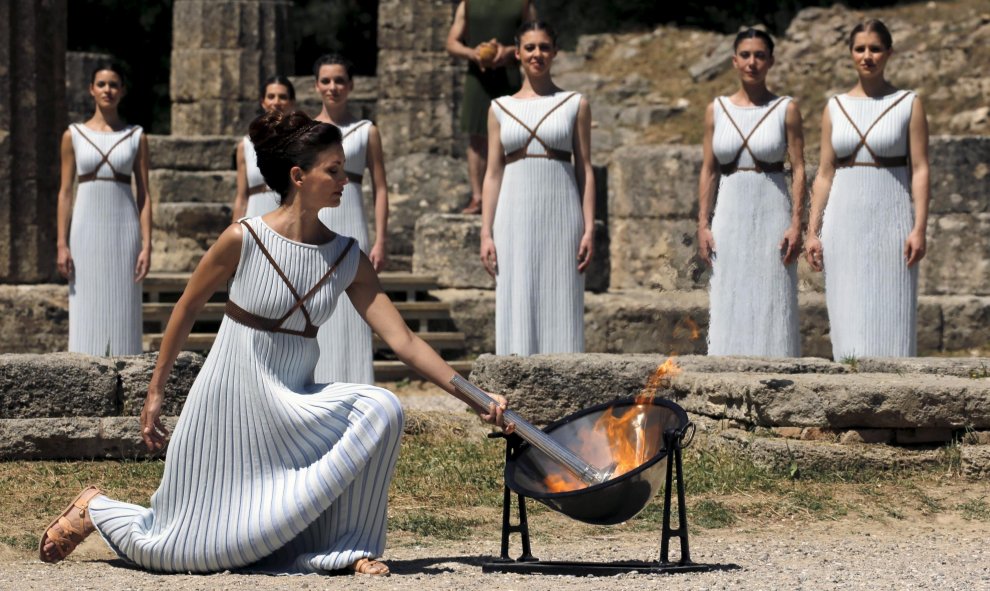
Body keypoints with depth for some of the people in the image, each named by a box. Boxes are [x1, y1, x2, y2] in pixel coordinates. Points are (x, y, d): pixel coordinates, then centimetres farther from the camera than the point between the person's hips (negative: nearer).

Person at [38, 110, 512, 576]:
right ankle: (96, 509, 31)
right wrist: (154, 394, 3)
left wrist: (475, 398, -14)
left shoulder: (348, 259, -4)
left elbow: (403, 341, -6)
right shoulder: (244, 239, -14)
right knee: (177, 550, 0)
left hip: (293, 408, 4)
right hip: (232, 399, -4)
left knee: (380, 410, -24)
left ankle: (348, 549, -12)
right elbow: (187, 308, -2)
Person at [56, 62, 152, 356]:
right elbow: (65, 192, 5)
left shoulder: (136, 136, 5)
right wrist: (62, 245, -2)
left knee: (122, 310, 0)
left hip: (124, 229, 0)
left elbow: (144, 194, 3)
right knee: (86, 313, -1)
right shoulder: (74, 135, 5)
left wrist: (146, 245, -5)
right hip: (86, 229, 0)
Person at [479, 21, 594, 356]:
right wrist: (486, 233, 1)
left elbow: (585, 170, 4)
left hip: (561, 215, -1)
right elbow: (493, 173, 9)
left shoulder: (575, 105, 6)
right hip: (515, 218, 1)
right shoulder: (501, 109, 10)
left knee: (560, 307, -2)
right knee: (517, 308, -1)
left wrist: (589, 229, -4)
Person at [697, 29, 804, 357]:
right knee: (729, 305, 1)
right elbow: (708, 170, 8)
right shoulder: (717, 110, 8)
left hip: (772, 213, -2)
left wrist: (796, 224, -10)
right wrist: (703, 224, 1)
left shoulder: (786, 109, 1)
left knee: (772, 305, -2)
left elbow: (798, 169, -2)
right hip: (730, 215, 2)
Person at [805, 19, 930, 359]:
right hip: (845, 219, 3)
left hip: (890, 219, -3)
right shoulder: (835, 107, 9)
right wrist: (812, 231, 4)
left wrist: (920, 228, -12)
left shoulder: (908, 105, 1)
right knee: (848, 315, 2)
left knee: (889, 315, -2)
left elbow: (920, 170, -3)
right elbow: (825, 174, 10)